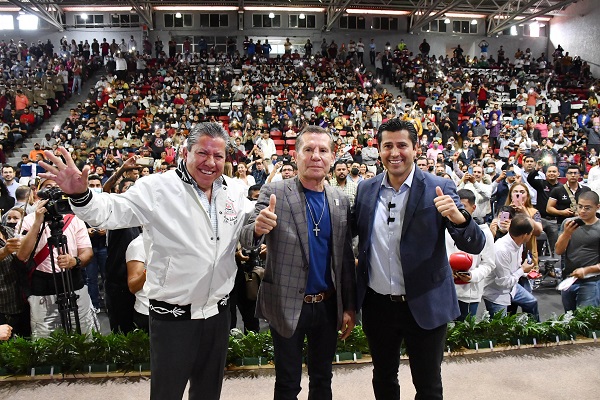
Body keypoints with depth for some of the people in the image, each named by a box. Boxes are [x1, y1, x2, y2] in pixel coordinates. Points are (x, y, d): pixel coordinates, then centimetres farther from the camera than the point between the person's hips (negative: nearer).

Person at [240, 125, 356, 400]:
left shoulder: (341, 201, 2)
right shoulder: (273, 193, -8)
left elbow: (346, 258, 7)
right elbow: (246, 241, -14)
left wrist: (350, 307, 6)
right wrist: (258, 228, -37)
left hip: (328, 306, 4)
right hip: (287, 305, -3)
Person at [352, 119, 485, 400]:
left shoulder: (439, 188, -10)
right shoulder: (366, 189, -1)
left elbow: (475, 246, -13)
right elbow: (352, 233, 11)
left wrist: (457, 217, -33)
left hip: (424, 306, -3)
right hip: (377, 304, 3)